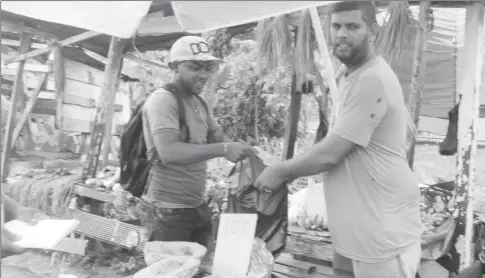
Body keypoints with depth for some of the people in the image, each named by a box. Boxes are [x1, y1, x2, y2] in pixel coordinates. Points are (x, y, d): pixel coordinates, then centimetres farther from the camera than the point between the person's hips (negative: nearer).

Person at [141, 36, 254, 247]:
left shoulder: (199, 103, 12)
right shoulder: (163, 100, -16)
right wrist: (223, 150, -34)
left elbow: (218, 138, 11)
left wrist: (236, 149, -11)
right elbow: (168, 152, -28)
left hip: (197, 207, 8)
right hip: (169, 210, -8)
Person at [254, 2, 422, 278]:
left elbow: (330, 154, -23)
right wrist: (291, 169, 7)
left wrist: (281, 171, -9)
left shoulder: (372, 80, -23)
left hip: (383, 229, -9)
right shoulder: (352, 77, 11)